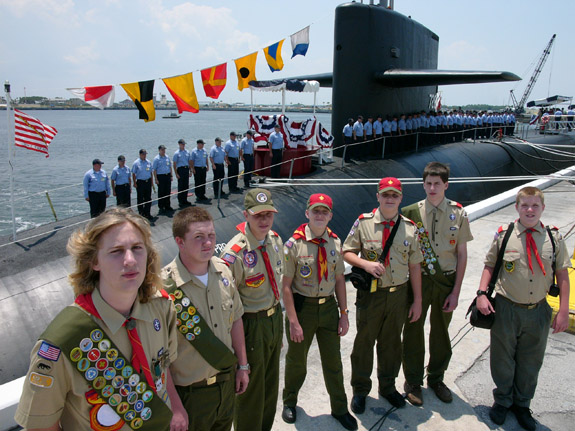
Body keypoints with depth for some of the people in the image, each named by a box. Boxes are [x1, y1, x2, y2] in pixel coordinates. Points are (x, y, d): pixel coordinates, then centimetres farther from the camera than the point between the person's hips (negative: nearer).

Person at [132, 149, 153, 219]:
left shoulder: (148, 162, 8)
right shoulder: (136, 163, -4)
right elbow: (133, 174, -3)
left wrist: (151, 182, 12)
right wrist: (135, 183, -9)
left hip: (148, 182, 4)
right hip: (140, 182, -4)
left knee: (148, 198, 7)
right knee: (140, 199, 5)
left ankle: (147, 213, 18)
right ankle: (141, 213, 16)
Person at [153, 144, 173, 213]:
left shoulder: (167, 157, 10)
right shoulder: (156, 159, -6)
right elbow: (154, 169, -7)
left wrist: (171, 176, 12)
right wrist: (156, 179, -12)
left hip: (168, 176, 5)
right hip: (160, 176, -5)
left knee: (168, 191, 10)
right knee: (161, 192, 1)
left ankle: (167, 205, 22)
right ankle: (161, 207, 11)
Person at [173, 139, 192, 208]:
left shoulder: (187, 152, 10)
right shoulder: (177, 153, -5)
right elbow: (174, 164, -6)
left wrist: (190, 171, 12)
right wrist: (176, 173, -11)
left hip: (186, 169, 5)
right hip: (180, 169, -5)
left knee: (186, 186, 9)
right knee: (180, 186, 0)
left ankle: (185, 200, 21)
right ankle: (180, 201, 8)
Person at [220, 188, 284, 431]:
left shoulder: (275, 240, -2)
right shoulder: (235, 253, -27)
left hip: (275, 317, 8)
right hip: (251, 325, -7)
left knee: (271, 384, 24)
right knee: (251, 389, 11)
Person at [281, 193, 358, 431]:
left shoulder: (335, 242, -1)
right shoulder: (294, 244, -15)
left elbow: (339, 279, 5)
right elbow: (286, 286, -14)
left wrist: (344, 313, 3)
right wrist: (293, 321, -16)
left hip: (329, 306, 4)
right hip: (302, 306, -3)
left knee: (333, 360, 16)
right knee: (296, 360, 15)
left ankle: (339, 409, 37)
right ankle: (290, 402, 43)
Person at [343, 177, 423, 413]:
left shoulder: (409, 227, 1)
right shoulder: (363, 223, -6)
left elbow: (414, 266, 4)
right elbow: (347, 252, -1)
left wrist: (417, 300, 4)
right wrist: (366, 263, -21)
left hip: (399, 294, 2)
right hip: (370, 294, -2)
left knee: (391, 342, 17)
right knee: (364, 342, 10)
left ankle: (388, 386, 39)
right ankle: (360, 390, 30)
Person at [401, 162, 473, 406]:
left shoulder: (458, 214, -3)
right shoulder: (411, 212, -5)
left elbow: (462, 254, -1)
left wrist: (456, 292, -4)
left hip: (446, 281, 1)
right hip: (417, 279, -1)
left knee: (441, 331, 16)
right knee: (413, 331, 8)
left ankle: (436, 378, 37)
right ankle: (413, 382, 28)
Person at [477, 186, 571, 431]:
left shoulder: (554, 238, -2)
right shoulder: (504, 236, -6)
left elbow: (562, 275, 2)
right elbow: (489, 266, 2)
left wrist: (563, 311, -2)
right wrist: (482, 293, -10)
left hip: (538, 312, 2)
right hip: (506, 309, -1)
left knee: (530, 362, 17)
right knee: (502, 360, 13)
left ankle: (521, 404, 39)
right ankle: (502, 401, 37)